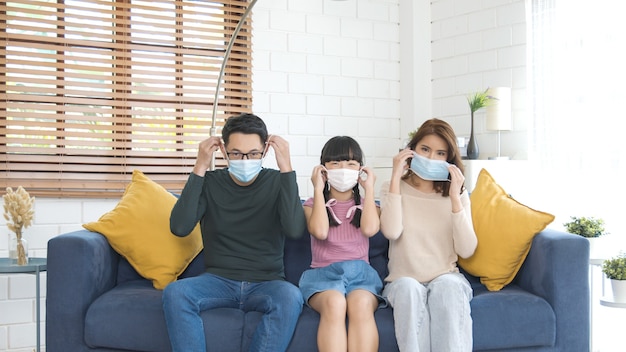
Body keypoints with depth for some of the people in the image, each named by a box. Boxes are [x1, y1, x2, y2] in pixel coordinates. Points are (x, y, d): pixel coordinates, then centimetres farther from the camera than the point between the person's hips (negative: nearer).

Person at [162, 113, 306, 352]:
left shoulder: (277, 183, 0)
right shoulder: (210, 182, 3)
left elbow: (295, 230, -17)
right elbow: (179, 228, -12)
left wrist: (286, 168, -19)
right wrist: (199, 169, -14)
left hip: (266, 283, -1)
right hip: (218, 280, 1)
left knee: (291, 297, -34)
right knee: (174, 293, -29)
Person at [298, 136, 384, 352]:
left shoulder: (366, 204, 17)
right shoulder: (313, 204, 13)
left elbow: (370, 229, -8)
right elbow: (320, 231, -10)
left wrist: (369, 189, 2)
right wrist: (318, 189, -1)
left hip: (360, 272, 1)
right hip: (323, 272, -1)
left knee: (361, 304, -36)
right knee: (334, 303, -37)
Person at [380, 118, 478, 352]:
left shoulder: (457, 194, 7)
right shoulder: (394, 188, 4)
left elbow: (466, 250, -7)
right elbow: (392, 232, -17)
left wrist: (454, 198, -14)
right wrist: (395, 178, -14)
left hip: (447, 278, 1)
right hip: (403, 281, -1)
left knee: (446, 286, -33)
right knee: (409, 288, -35)